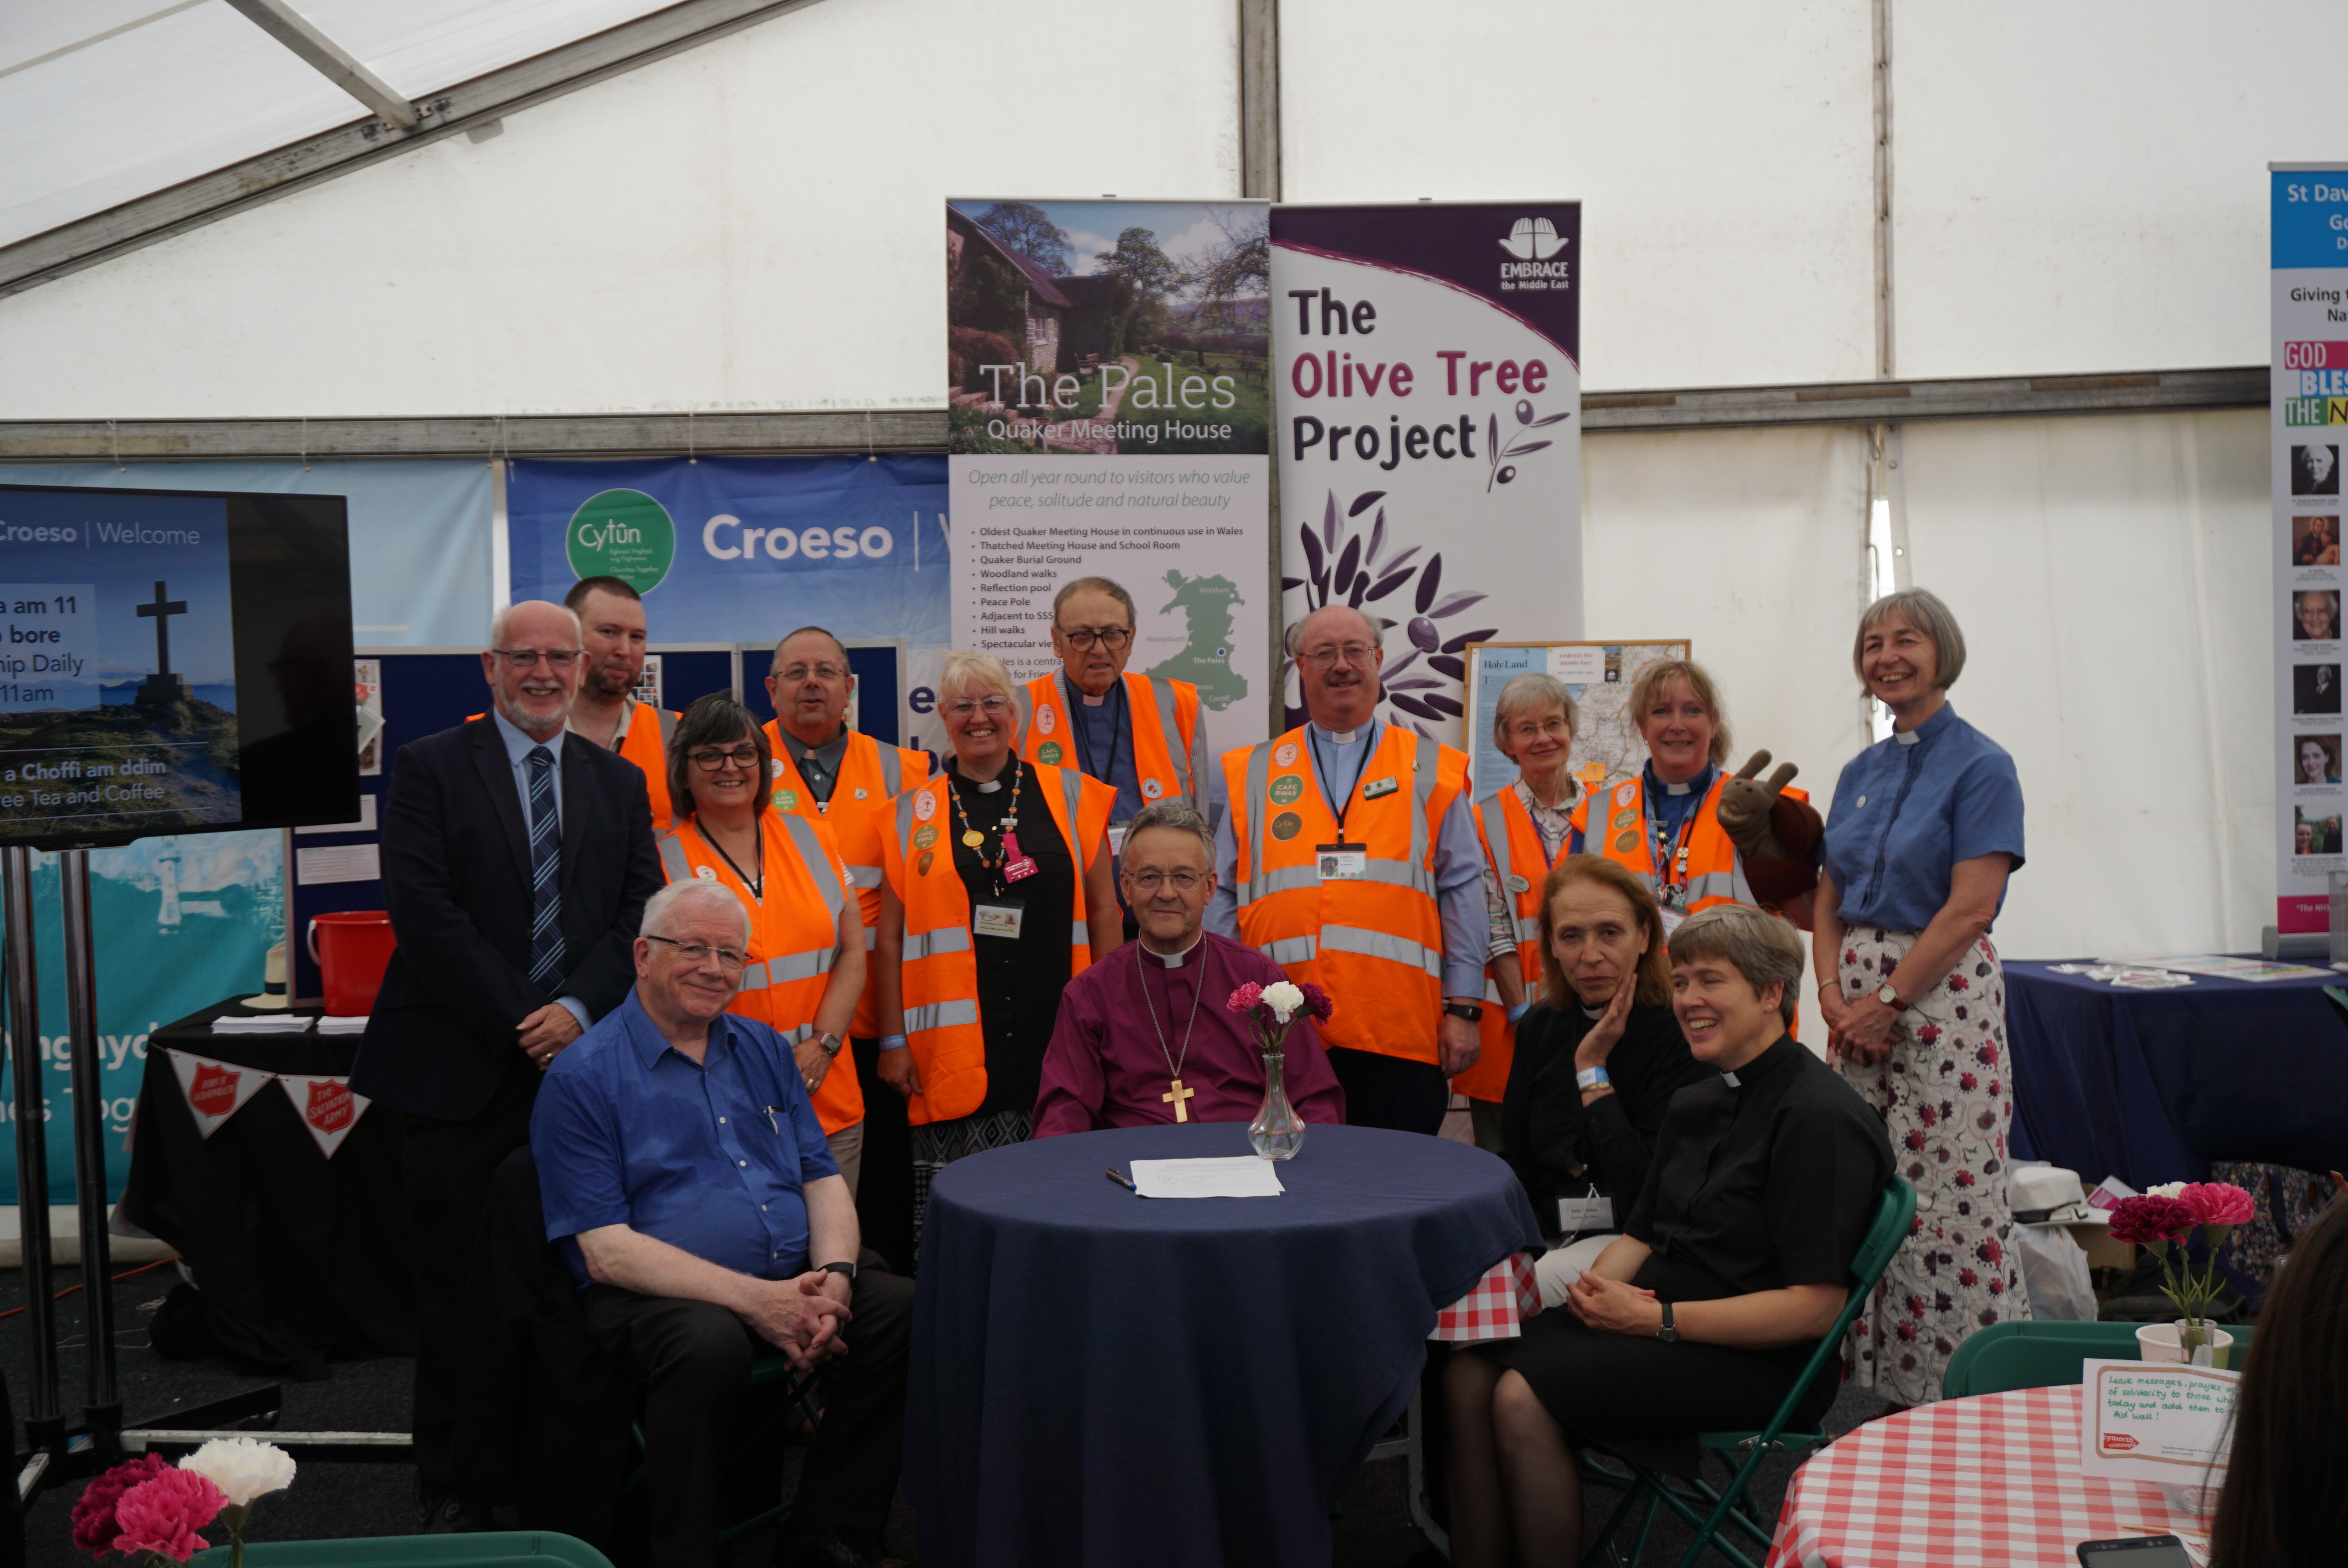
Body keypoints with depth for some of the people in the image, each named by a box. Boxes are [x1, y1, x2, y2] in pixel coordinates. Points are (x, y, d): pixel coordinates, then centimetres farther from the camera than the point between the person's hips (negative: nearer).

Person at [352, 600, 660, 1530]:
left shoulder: (620, 783, 14)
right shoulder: (430, 768, 2)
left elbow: (641, 910, 6)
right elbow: (423, 909, -8)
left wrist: (579, 1009, -9)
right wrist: (518, 1022, -12)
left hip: (580, 1061, 3)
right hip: (460, 1070, -3)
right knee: (456, 1289, 4)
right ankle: (452, 1487, 16)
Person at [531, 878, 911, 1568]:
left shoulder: (764, 1050, 16)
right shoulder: (583, 1077, -4)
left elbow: (823, 1179, 13)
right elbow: (606, 1252, -11)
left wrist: (833, 1276, -10)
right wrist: (752, 1298, -22)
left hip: (794, 1279, 6)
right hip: (658, 1293, -6)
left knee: (903, 1310, -20)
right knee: (709, 1344, -38)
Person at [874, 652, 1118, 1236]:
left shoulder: (1070, 795, 9)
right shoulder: (914, 813, 8)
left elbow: (1103, 910, 11)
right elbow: (891, 936, 8)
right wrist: (893, 1040, 3)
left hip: (1057, 1039, 1)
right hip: (955, 1051, 0)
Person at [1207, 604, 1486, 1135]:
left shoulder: (1431, 770, 12)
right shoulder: (1253, 774, 14)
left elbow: (1463, 893, 9)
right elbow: (1222, 899, 14)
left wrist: (1463, 1008, 2)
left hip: (1400, 1035, -1)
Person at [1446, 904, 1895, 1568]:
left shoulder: (1819, 1117, -14)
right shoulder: (1695, 1104, 15)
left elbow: (1817, 1306, -18)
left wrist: (1659, 1319, -18)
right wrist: (1598, 1284, -5)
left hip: (1755, 1357, -8)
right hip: (1655, 1317, 8)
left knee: (1524, 1398, -24)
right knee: (1470, 1375, -11)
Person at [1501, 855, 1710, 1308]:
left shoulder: (1681, 1034, -11)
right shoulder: (1540, 1028, 9)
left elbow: (1647, 1188, -17)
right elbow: (1515, 1164, 11)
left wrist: (1593, 1069, -15)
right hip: (1546, 1235, 6)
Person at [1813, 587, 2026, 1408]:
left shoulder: (1980, 767, -7)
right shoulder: (1860, 773, 14)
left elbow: (1970, 908, -15)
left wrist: (1887, 1000, -15)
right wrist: (1833, 993, -2)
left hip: (1943, 994, -7)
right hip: (1860, 1003, 7)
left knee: (1948, 1195, -6)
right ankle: (1886, 1378, 20)